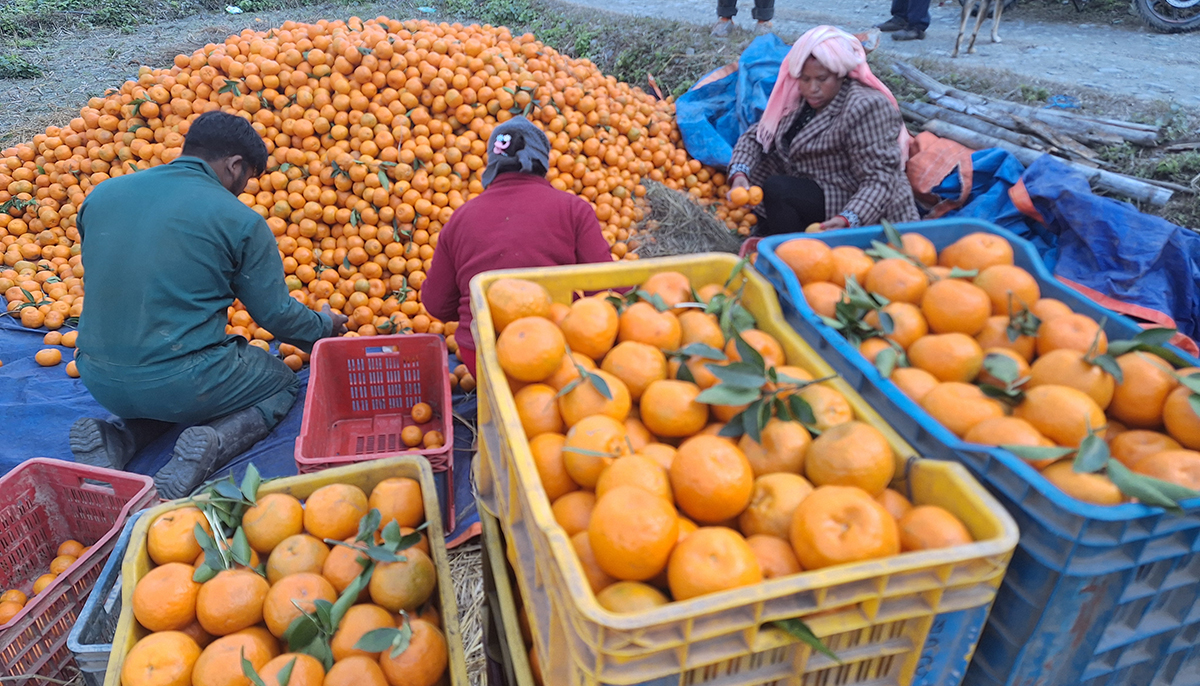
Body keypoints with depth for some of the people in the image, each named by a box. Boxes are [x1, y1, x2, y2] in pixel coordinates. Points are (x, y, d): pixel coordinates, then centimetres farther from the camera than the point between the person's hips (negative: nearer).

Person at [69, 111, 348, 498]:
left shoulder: (102, 195, 6)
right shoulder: (238, 220, -10)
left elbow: (104, 285, 18)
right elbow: (276, 314, -3)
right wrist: (324, 326, 18)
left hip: (100, 382, 6)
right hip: (180, 384, -6)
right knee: (281, 383, 21)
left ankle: (114, 438, 7)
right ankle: (209, 445, -8)